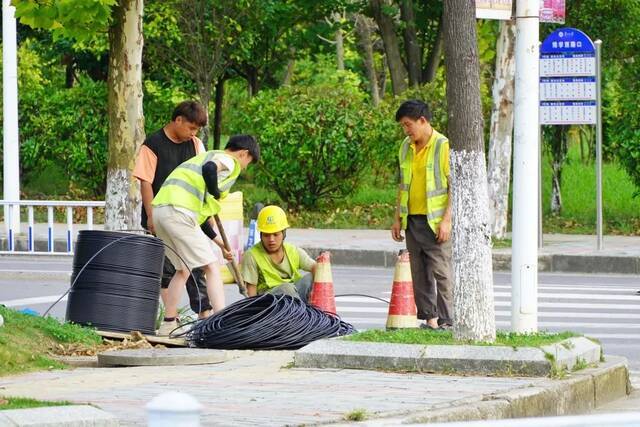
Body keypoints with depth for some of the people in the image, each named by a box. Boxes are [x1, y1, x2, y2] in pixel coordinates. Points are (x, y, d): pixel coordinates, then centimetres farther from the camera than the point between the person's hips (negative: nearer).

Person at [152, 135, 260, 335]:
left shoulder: (208, 156, 32)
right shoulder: (230, 161, 5)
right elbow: (209, 168, -22)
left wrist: (219, 242, 37)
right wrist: (216, 197, -6)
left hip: (160, 208, 9)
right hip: (178, 211, -9)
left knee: (183, 269, 23)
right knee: (212, 266, -4)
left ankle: (168, 323, 24)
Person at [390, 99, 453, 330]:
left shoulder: (443, 146, -9)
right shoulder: (406, 147, 12)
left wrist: (446, 220, -16)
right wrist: (397, 218, 15)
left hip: (435, 221, -7)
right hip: (412, 220, 7)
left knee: (440, 272, -7)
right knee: (419, 273, 7)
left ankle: (445, 320, -6)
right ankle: (429, 317, 12)